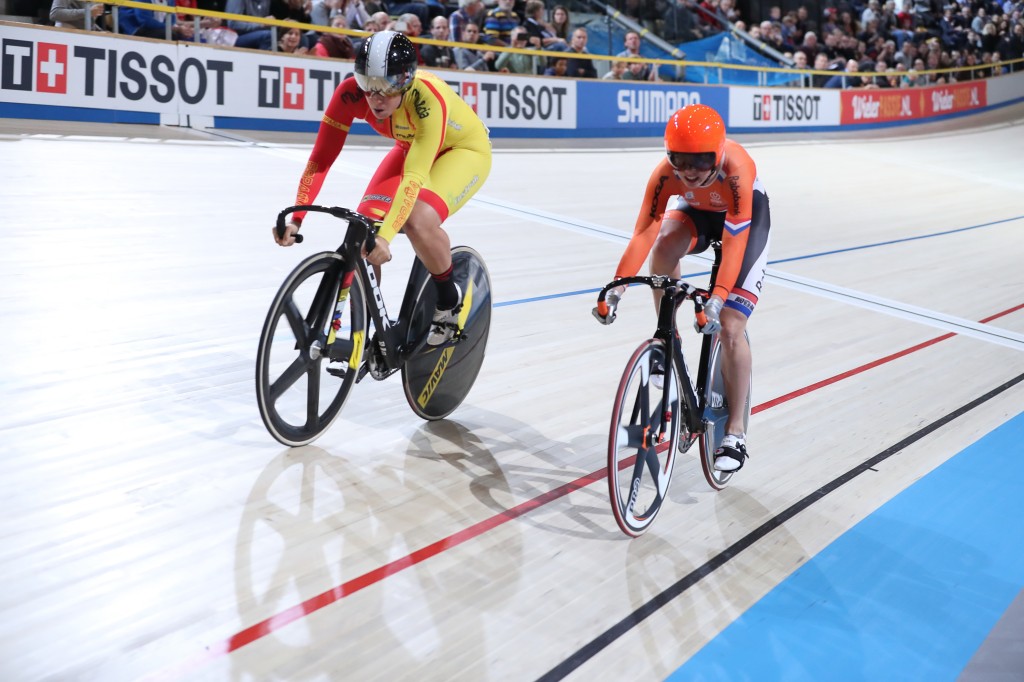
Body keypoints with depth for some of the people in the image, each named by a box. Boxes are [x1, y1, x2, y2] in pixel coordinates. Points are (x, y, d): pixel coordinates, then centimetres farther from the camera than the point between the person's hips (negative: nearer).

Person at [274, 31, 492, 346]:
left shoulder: (428, 96, -39)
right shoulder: (350, 93, -27)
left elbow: (415, 177, -46)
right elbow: (321, 158, -25)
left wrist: (387, 235, -57)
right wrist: (296, 218, -35)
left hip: (465, 148, -5)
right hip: (412, 147, 5)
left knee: (418, 221, -31)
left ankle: (450, 300, -3)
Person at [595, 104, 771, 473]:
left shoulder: (736, 169, -40)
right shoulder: (666, 172, -31)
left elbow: (734, 243, -43)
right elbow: (643, 233, -34)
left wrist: (717, 298, -53)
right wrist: (617, 286, -45)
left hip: (747, 218, -3)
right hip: (695, 212, 3)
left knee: (730, 328, -13)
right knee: (663, 248, -34)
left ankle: (735, 434, -4)